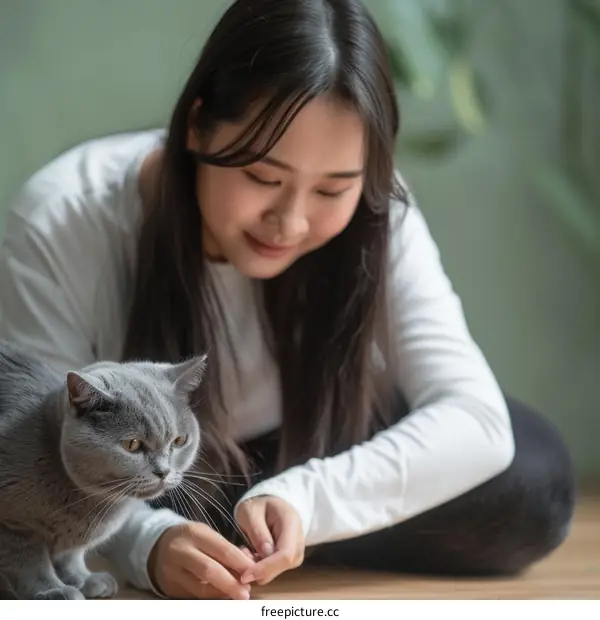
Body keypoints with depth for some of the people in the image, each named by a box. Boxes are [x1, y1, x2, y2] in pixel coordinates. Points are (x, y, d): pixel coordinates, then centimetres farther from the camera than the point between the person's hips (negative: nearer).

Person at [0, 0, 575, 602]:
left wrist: (301, 497, -47)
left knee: (532, 480, -21)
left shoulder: (376, 217, -25)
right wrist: (148, 541, -50)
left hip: (309, 458, 2)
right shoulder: (59, 224, -29)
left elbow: (474, 419, -31)